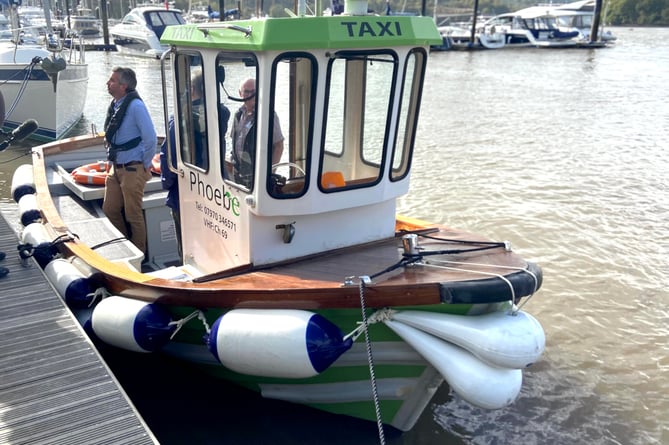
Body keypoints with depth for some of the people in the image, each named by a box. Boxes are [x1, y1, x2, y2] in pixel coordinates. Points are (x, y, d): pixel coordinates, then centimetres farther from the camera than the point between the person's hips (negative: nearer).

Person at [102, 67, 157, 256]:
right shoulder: (115, 105, 9)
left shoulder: (135, 106, -17)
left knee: (133, 215, 1)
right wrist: (113, 161, 16)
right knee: (110, 209, 13)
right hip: (116, 168, 9)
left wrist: (145, 165, -12)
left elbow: (151, 139, -20)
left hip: (132, 169, -8)